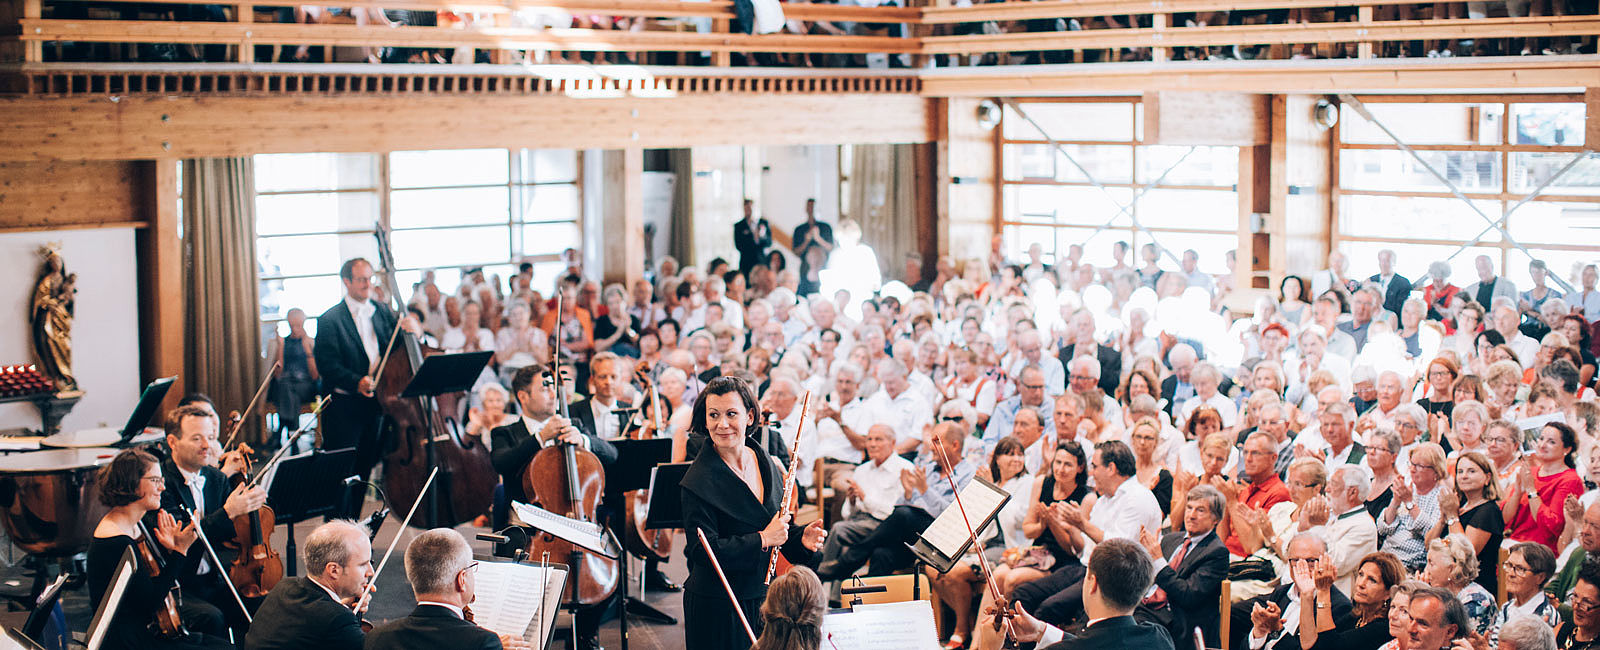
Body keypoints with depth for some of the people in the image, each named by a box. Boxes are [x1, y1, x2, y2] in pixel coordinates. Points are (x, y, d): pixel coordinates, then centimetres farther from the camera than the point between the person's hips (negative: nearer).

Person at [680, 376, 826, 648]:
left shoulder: (766, 463, 4)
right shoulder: (698, 480, -17)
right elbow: (703, 551, -23)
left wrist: (802, 538, -5)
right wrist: (763, 539, -22)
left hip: (762, 597, 6)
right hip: (716, 605, -6)